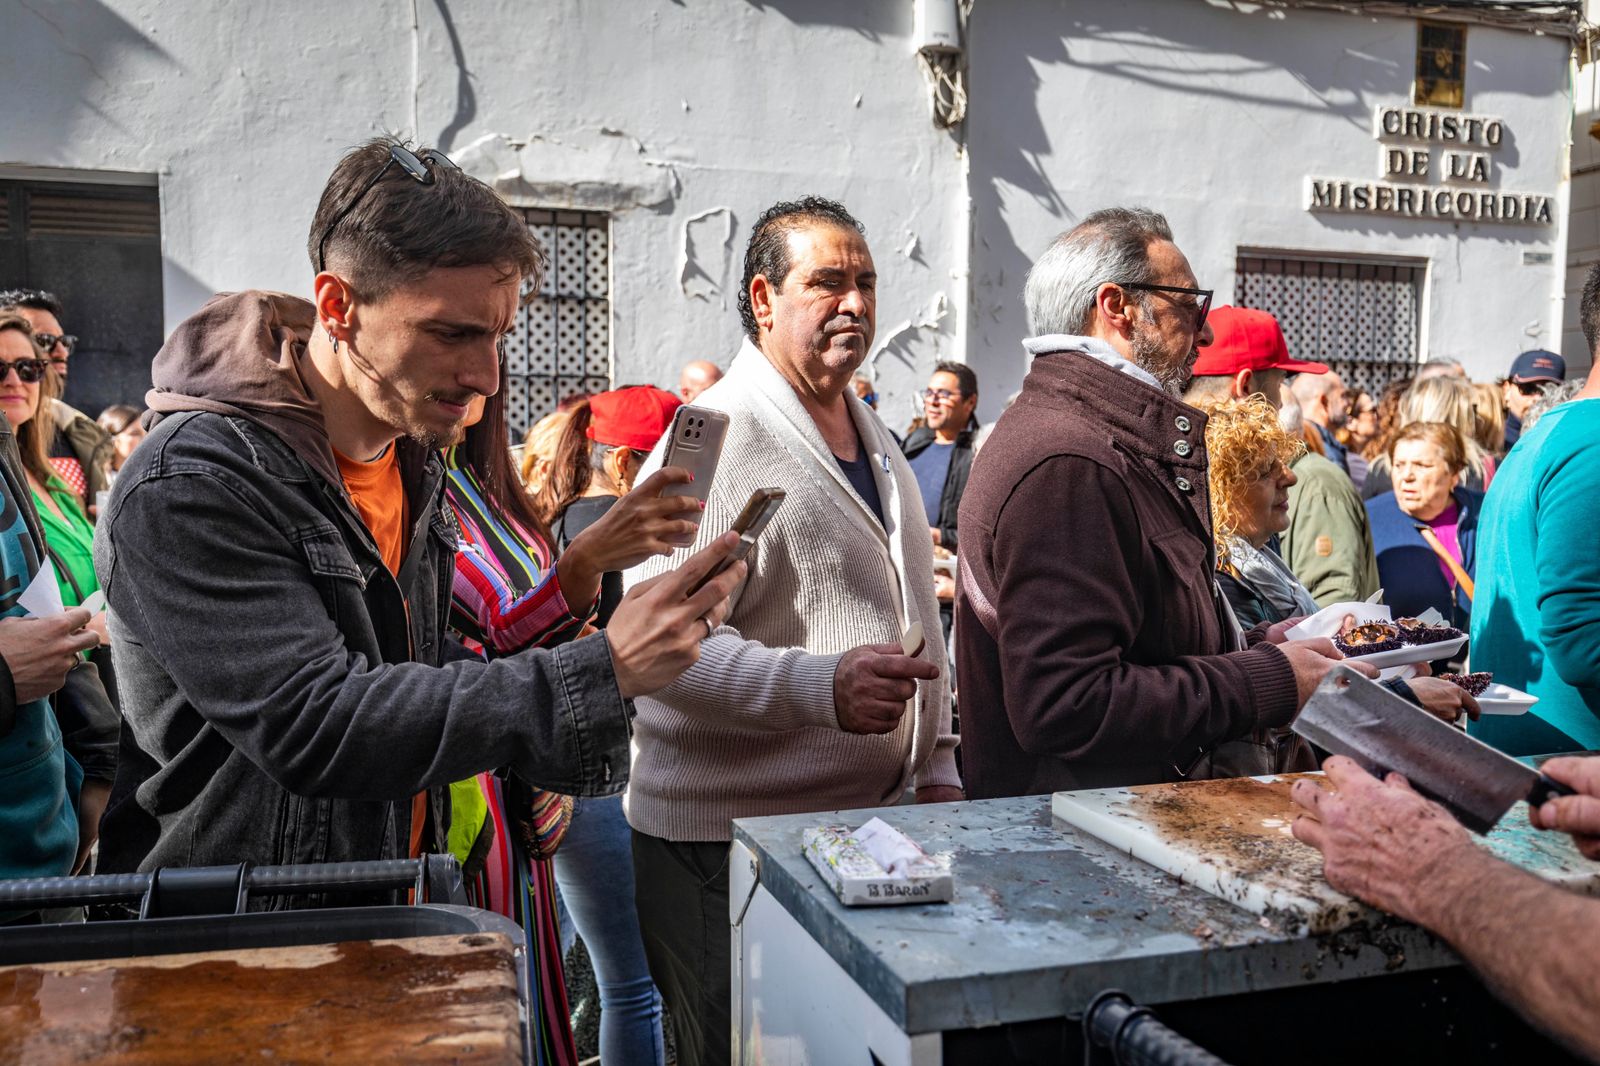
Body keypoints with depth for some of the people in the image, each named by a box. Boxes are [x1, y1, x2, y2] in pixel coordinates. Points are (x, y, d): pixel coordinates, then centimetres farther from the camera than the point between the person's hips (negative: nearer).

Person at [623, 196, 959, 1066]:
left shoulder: (876, 440, 15)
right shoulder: (712, 438, -14)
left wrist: (937, 767, 16)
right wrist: (823, 686, -32)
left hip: (873, 821, 8)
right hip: (729, 839, -8)